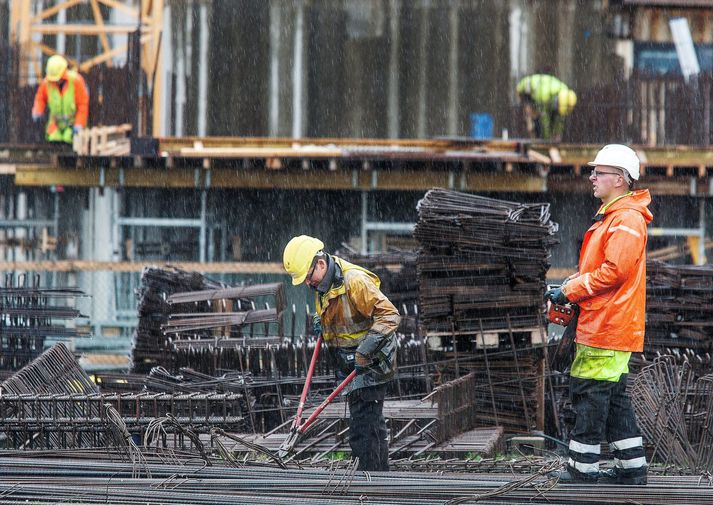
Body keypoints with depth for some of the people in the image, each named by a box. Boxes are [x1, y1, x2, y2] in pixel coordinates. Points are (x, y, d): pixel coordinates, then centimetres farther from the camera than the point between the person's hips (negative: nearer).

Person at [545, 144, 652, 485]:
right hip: (601, 325, 11)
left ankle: (583, 469, -6)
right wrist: (569, 287, 9)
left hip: (606, 327, -11)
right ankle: (632, 469, 15)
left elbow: (614, 271, -22)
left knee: (589, 394, -9)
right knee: (613, 398, 12)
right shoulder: (611, 216, 20)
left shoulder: (627, 219, -14)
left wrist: (570, 291, -14)